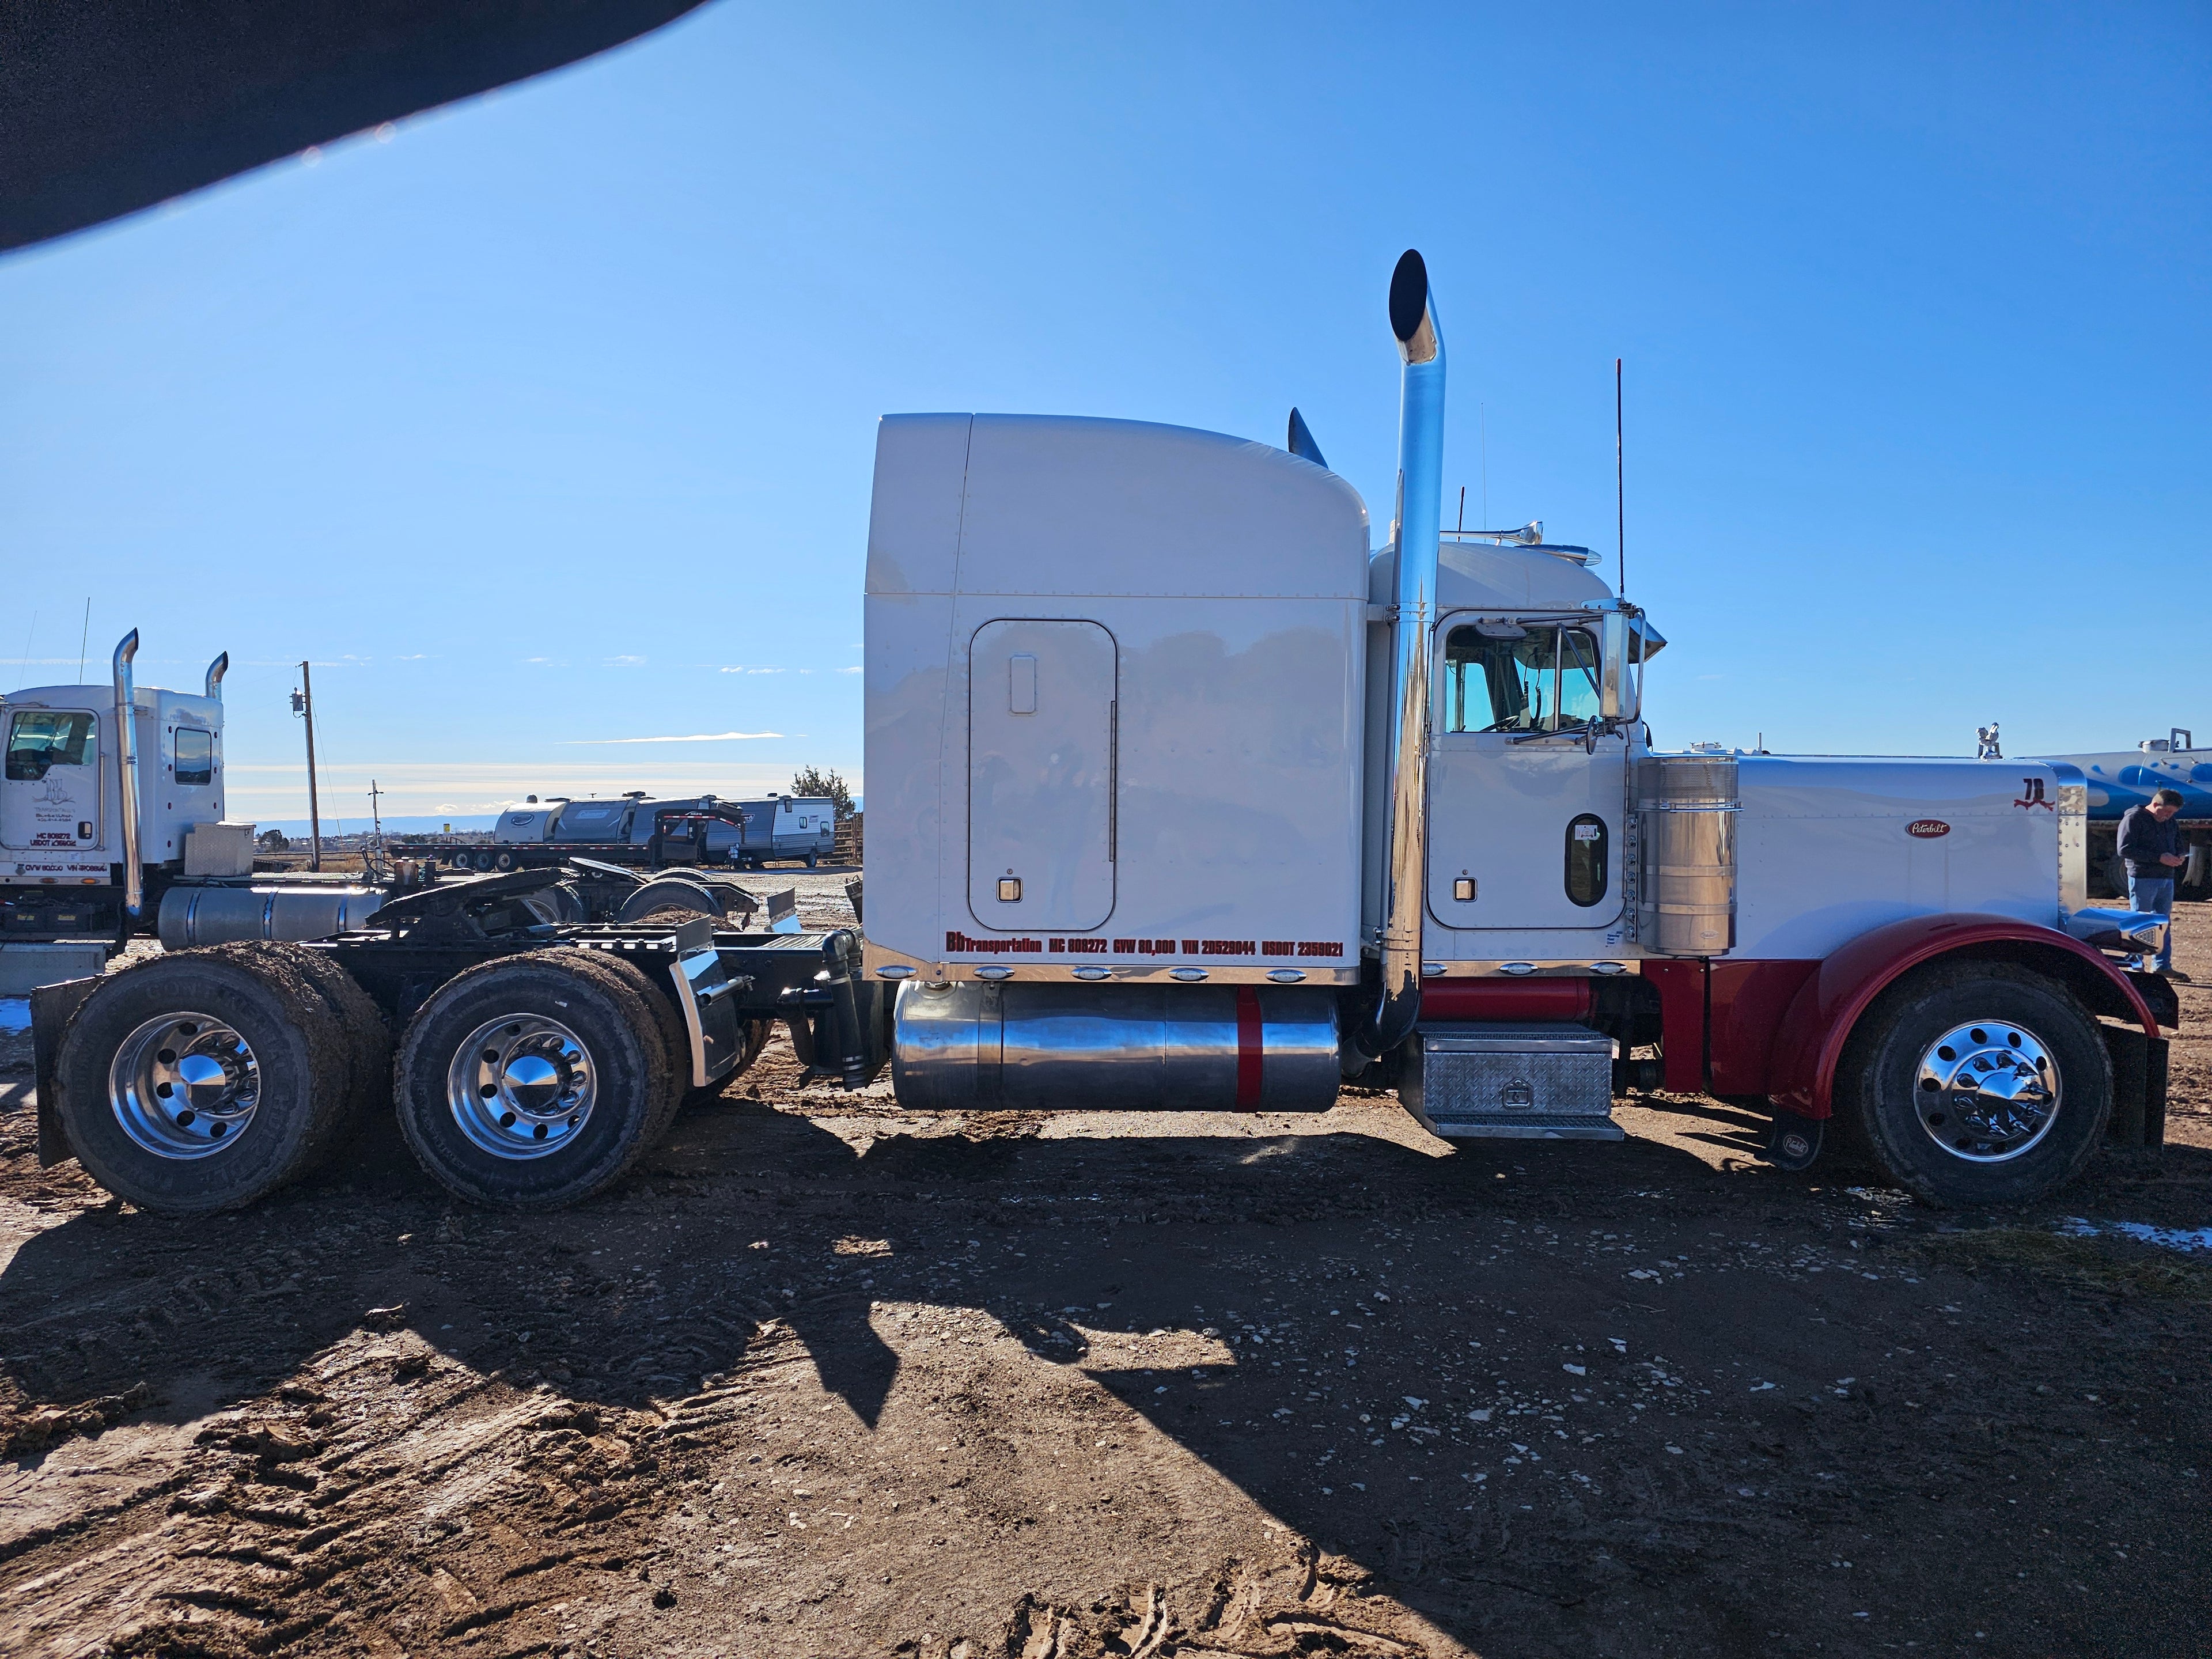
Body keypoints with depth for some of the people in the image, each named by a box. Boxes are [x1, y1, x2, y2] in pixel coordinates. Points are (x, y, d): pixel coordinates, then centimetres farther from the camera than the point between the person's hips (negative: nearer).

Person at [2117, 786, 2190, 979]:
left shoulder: (2171, 823, 16)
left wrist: (2180, 856, 2)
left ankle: (2162, 966, 17)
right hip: (2143, 879, -8)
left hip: (2167, 879, 8)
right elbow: (2125, 849, -16)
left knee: (2164, 924, 11)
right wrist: (2159, 858, -21)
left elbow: (2178, 845, 27)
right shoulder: (2134, 819, -8)